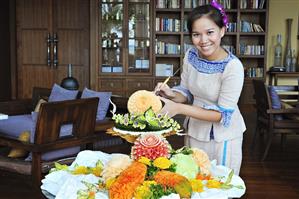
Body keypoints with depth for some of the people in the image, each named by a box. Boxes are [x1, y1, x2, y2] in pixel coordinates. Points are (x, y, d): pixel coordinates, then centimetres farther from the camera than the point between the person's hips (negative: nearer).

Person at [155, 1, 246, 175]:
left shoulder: (233, 66, -24)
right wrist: (172, 94, -19)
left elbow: (223, 114, -22)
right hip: (194, 131, 5)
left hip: (223, 137, -4)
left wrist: (178, 108, -28)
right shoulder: (191, 56, -8)